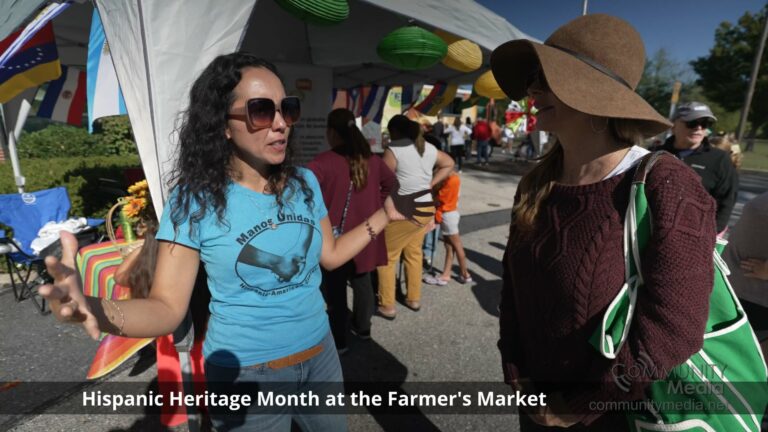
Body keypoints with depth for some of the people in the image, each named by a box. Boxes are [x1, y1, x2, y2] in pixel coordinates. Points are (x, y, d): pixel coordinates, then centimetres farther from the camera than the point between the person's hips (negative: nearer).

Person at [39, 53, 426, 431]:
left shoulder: (304, 182, -3)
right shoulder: (196, 199, -16)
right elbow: (167, 307, -16)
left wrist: (384, 215, -2)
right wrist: (95, 308, -36)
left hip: (319, 354, 5)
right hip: (246, 372, -4)